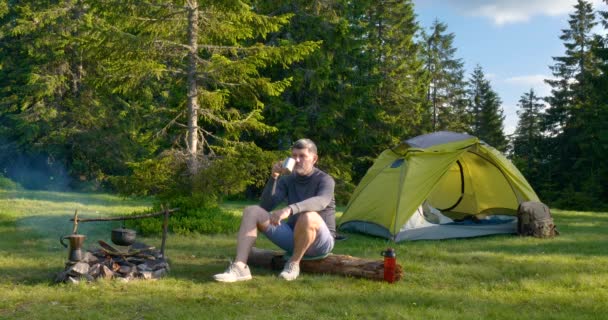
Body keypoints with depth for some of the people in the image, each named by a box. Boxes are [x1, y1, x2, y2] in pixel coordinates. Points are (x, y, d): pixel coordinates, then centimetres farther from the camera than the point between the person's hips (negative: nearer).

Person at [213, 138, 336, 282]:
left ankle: (294, 263, -14)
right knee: (252, 211, -9)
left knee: (308, 216, -41)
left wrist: (290, 209, -51)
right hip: (294, 239, 6)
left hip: (320, 243, -5)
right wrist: (273, 177, -17)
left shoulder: (324, 180, -12)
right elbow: (266, 206, -5)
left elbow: (321, 201, -36)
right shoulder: (287, 180, 5)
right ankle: (239, 267, -25)